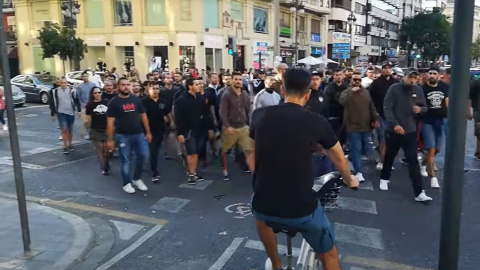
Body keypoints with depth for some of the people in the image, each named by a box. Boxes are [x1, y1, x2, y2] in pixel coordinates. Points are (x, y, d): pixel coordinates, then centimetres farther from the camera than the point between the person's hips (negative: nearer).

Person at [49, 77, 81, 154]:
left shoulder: (72, 91, 1)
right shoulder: (55, 92, -1)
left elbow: (77, 101, 5)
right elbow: (52, 103, 4)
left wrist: (79, 110, -4)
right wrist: (52, 114, 4)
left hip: (71, 113, 2)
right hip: (61, 113, -2)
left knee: (70, 130, 12)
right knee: (64, 130, -9)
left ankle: (69, 145, 26)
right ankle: (65, 147, -3)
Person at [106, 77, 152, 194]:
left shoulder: (136, 99, 5)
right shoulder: (114, 102, -3)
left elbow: (143, 116, 11)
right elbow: (110, 122, -4)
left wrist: (148, 132, 7)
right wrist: (110, 139, -7)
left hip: (139, 134, 3)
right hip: (123, 136, -3)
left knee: (144, 155, -1)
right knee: (126, 161, 4)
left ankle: (137, 178, 21)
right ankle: (127, 183, 20)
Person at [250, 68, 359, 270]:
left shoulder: (259, 115, 0)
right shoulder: (317, 122, -4)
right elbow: (339, 159, 13)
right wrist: (349, 180, 35)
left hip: (264, 205, 3)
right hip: (301, 208, -2)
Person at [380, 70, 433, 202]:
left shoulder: (418, 90, 1)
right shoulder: (394, 88, -9)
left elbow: (424, 107, 10)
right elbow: (387, 108, -14)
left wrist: (420, 109, -14)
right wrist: (395, 124, -25)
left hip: (410, 131, 2)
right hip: (393, 130, -1)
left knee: (413, 161, -3)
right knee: (389, 157, 16)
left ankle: (419, 192, -4)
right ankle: (384, 178, 41)